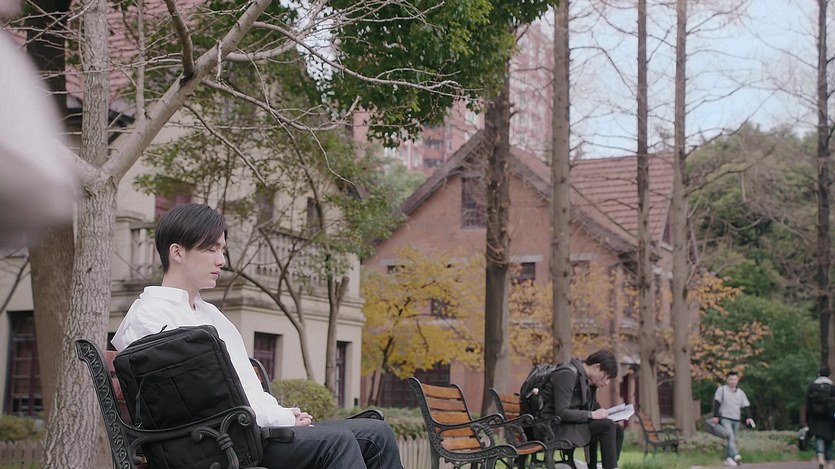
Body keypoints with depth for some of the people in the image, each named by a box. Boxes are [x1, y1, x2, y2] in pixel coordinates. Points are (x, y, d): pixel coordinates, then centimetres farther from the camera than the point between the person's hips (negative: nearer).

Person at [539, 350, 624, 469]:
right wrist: (592, 415, -22)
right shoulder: (568, 374, -17)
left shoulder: (588, 381, 11)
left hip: (570, 424, 10)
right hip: (554, 427, -9)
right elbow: (561, 412, -24)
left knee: (618, 430, -1)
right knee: (606, 426, -21)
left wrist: (603, 414, -3)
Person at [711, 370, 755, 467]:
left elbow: (746, 406, 12)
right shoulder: (721, 389, 1)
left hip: (736, 420, 5)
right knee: (730, 437, -22)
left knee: (734, 439, 4)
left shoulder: (741, 393, 15)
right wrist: (715, 416, -10)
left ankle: (728, 459, 11)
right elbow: (716, 403, -3)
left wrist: (748, 417, -2)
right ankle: (736, 456, -35)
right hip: (725, 418, -5)